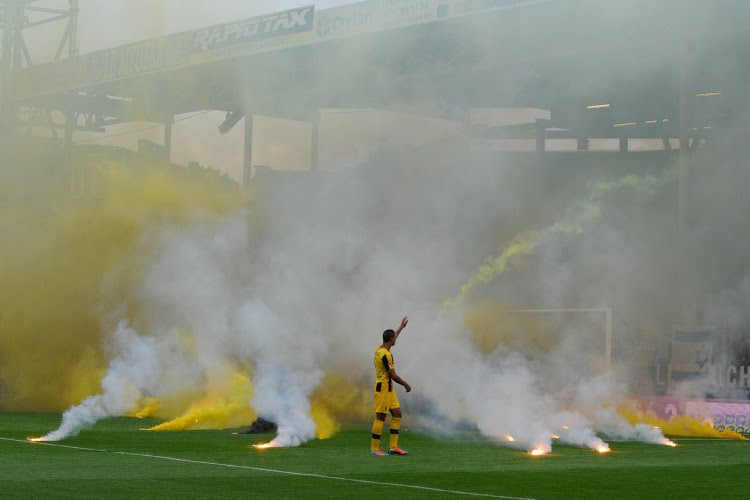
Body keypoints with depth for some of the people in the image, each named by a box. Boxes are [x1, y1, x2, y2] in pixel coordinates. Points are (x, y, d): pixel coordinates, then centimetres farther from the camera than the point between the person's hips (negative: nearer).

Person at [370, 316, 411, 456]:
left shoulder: (380, 349, 8)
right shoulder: (385, 355, -20)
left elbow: (393, 338, 31)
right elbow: (393, 375, -18)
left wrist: (401, 327, 41)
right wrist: (406, 385, -5)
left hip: (389, 388, 10)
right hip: (383, 388, -10)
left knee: (397, 414, 9)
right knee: (380, 417, -6)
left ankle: (393, 446, 9)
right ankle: (374, 448, -2)